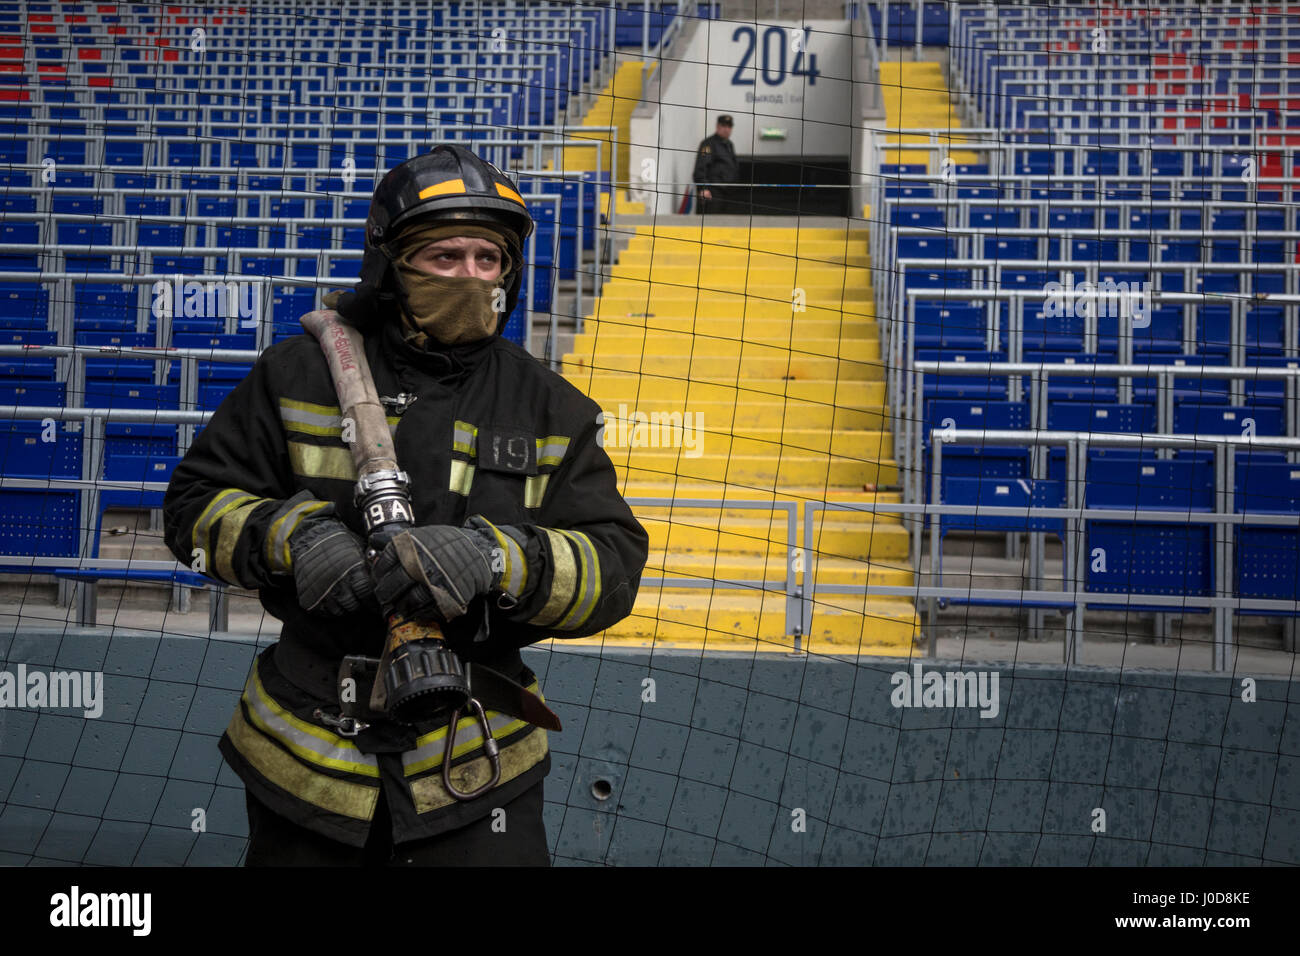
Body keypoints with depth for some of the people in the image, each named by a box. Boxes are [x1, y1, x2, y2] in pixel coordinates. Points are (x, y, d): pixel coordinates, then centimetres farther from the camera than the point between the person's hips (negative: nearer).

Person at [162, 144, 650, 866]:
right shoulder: (301, 373, -2)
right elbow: (195, 504, 2)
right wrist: (289, 536, -18)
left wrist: (493, 560, -26)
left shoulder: (552, 410, 0)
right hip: (307, 756, 1)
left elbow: (614, 566, -8)